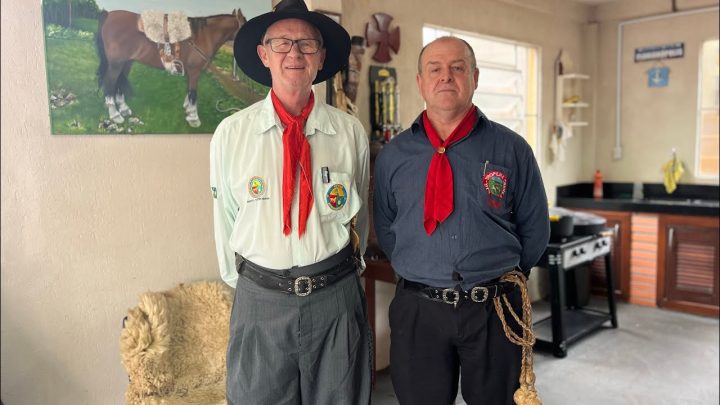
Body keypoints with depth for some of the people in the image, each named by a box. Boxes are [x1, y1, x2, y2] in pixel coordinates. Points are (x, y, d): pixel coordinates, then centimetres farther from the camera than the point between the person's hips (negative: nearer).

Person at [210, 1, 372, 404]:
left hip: (337, 298, 1)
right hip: (260, 299, 0)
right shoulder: (230, 133, -5)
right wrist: (240, 281, 12)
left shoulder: (351, 132, -3)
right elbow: (226, 218, 4)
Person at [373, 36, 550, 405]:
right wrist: (422, 276, 5)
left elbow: (535, 228, 4)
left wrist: (498, 278, 7)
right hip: (417, 309, 1)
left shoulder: (511, 149, -2)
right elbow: (385, 230, 9)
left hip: (496, 308, 0)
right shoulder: (392, 156, 2)